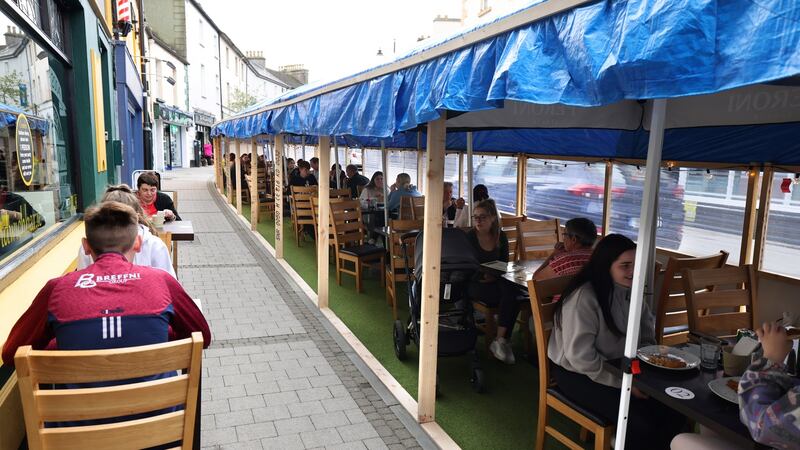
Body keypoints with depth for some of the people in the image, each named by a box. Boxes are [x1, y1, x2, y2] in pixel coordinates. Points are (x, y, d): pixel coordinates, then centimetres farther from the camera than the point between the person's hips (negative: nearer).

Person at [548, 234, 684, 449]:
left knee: (674, 411, -9)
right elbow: (581, 357, -25)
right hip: (579, 374, -7)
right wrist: (624, 382, -21)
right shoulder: (583, 297, -24)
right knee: (641, 424, -22)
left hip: (621, 370, 7)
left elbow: (646, 340, 10)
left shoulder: (631, 291, 2)